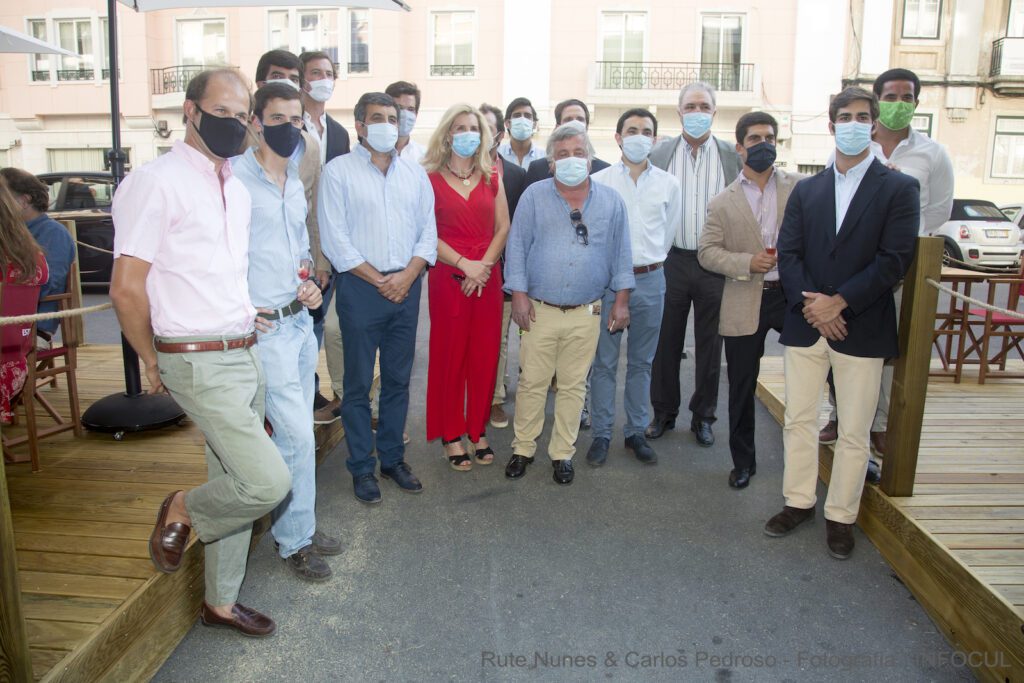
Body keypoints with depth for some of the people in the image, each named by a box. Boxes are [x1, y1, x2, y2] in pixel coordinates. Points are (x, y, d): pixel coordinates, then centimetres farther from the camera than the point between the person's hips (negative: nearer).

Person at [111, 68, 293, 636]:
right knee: (268, 482, -14)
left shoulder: (236, 187, 13)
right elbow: (126, 290, -12)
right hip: (201, 363, -8)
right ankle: (182, 510, 17)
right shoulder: (156, 182, -12)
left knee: (235, 484, 15)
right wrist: (154, 364, -3)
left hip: (246, 353, 8)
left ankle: (221, 602, 33)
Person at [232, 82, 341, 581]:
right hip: (265, 328, -8)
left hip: (300, 321, 8)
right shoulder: (234, 177, -12)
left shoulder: (295, 183, 15)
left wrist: (309, 285, 8)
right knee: (297, 436, -5)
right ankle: (295, 541, 13)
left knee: (294, 434, 15)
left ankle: (298, 528, 29)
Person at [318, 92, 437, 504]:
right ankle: (361, 467, 15)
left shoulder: (415, 175, 13)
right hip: (360, 288, -4)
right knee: (359, 383, 3)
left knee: (398, 380, 11)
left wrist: (408, 275, -7)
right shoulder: (339, 171, -1)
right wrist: (378, 280, -10)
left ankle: (392, 458, 24)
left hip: (406, 287, 4)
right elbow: (335, 238, -8)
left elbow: (428, 232, 8)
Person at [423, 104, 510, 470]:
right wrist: (464, 265, -15)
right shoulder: (431, 178, 1)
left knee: (485, 355, 5)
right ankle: (451, 434, 13)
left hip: (488, 276, 3)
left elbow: (503, 227, 5)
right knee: (449, 354, 2)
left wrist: (484, 265, -8)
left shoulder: (492, 178, 12)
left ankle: (478, 430, 19)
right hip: (447, 276, -3)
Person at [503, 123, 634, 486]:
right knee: (532, 382, 5)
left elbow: (621, 252, 8)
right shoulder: (534, 196, 2)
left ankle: (562, 453, 22)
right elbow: (517, 246, 0)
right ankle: (523, 448, 22)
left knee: (573, 385, 9)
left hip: (586, 313, 1)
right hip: (539, 310, -1)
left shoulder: (611, 201, 6)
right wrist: (519, 294, -7)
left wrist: (622, 299, 4)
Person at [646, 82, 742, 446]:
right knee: (666, 342, 9)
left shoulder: (734, 156, 2)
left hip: (716, 264, 0)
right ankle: (664, 413, 25)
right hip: (671, 261, 0)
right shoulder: (659, 153, 3)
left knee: (710, 346, 10)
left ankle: (703, 416, 25)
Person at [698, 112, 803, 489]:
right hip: (745, 303, 1)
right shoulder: (723, 202, 6)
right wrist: (747, 263, -13)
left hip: (793, 293, 0)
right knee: (742, 388, 9)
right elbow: (707, 252, 0)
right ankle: (743, 461, 26)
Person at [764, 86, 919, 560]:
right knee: (799, 420, 10)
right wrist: (810, 304, -12)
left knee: (854, 433, 4)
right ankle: (799, 502, 25)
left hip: (862, 329, -3)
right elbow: (788, 253, 2)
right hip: (805, 324, 3)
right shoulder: (806, 190, 11)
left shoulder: (899, 188, 1)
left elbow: (894, 260, -9)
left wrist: (838, 302, -16)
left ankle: (841, 517, 19)